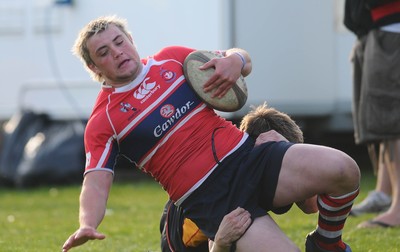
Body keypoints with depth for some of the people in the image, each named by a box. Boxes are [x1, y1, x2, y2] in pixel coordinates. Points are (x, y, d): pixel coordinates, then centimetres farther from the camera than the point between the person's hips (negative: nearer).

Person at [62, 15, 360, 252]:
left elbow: (244, 59, 23)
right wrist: (87, 225, -29)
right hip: (210, 199, -4)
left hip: (248, 154, 4)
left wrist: (235, 59, -3)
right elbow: (96, 183, -7)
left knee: (343, 170, -20)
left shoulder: (171, 58, 14)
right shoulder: (103, 122, 3)